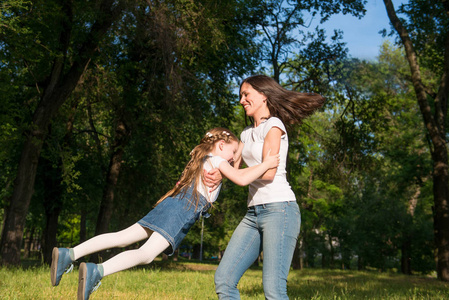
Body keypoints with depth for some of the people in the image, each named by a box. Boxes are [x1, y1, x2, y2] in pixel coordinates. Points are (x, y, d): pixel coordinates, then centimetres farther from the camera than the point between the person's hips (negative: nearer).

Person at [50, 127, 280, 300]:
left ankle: (69, 255, -6)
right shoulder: (218, 160, 2)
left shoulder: (203, 159, 28)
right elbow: (241, 179, -11)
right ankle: (96, 271, -40)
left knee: (122, 238, 2)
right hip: (181, 212, -9)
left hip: (170, 206, 9)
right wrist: (266, 164, -6)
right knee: (147, 254, -20)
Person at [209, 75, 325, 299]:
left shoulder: (273, 125, -2)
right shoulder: (247, 133, 22)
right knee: (224, 279, -2)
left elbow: (268, 172, -12)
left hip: (279, 209, -8)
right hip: (254, 212, 8)